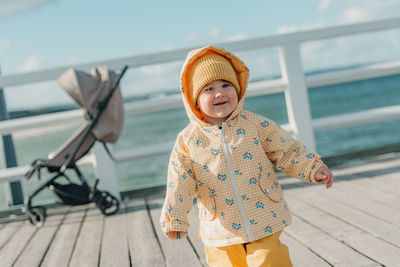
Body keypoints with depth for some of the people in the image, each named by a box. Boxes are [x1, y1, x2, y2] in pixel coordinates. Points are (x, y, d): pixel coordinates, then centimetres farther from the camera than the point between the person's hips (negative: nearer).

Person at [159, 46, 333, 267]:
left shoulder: (256, 125, -3)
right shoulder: (187, 141, -4)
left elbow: (287, 151, 2)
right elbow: (180, 184, -3)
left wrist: (314, 169, -10)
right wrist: (175, 219, -11)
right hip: (221, 233, 1)